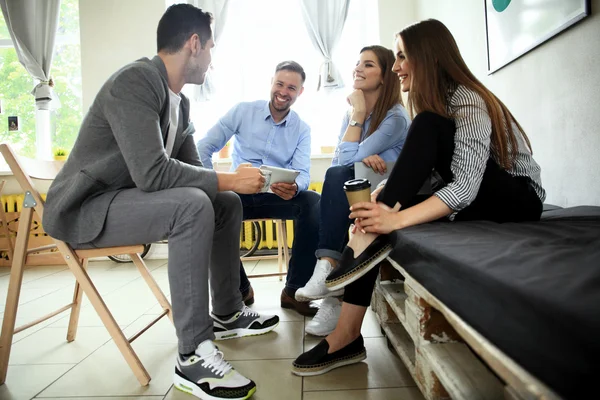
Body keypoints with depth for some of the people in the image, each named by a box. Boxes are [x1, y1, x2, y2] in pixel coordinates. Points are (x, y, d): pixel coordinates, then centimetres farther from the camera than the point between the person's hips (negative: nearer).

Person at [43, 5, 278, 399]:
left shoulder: (180, 101, 8)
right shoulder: (135, 81, -19)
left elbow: (191, 169, 11)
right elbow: (152, 172, -30)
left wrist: (235, 180, -6)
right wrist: (229, 179, -24)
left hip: (130, 199, 9)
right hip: (84, 208, -9)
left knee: (227, 202, 5)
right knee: (192, 206, -32)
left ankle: (227, 313, 15)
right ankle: (194, 357, -23)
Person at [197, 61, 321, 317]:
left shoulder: (302, 129, 6)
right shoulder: (242, 111, 3)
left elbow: (303, 174, -8)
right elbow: (205, 147, -2)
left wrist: (294, 187, -34)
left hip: (277, 197, 1)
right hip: (239, 193, 0)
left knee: (314, 204, -30)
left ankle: (294, 290, -16)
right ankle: (239, 288, -11)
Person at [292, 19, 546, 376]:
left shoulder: (467, 101, -19)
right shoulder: (436, 101, 7)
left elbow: (466, 187, -30)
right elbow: (421, 171, -1)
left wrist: (395, 219, -39)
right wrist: (386, 198, -21)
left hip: (519, 197, -7)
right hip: (475, 202, 7)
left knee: (428, 128, -26)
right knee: (384, 205, -17)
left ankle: (369, 240, -30)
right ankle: (348, 335, -21)